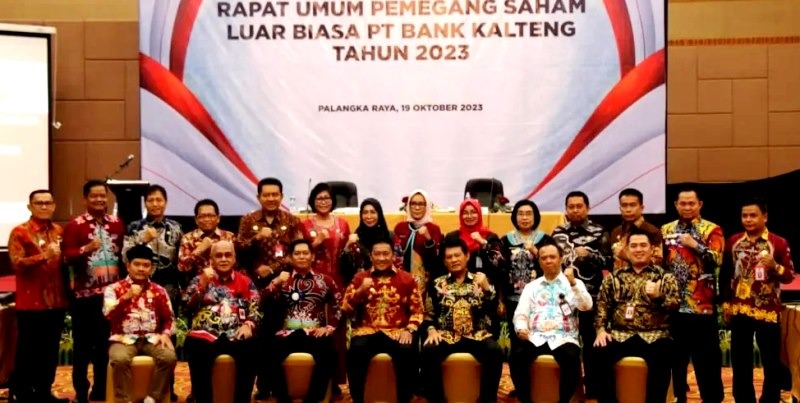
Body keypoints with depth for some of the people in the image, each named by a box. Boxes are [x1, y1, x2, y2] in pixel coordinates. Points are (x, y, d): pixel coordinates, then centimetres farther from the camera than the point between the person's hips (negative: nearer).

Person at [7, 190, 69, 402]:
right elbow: (17, 263, -18)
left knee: (51, 350, 12)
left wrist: (67, 294, 10)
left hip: (56, 302, 6)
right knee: (27, 351, 3)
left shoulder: (59, 231, 12)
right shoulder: (19, 232, -6)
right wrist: (43, 256, -30)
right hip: (31, 303, -5)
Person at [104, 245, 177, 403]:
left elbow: (169, 318, 14)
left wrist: (165, 333, -6)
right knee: (120, 359, -35)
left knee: (170, 357, -27)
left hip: (151, 338, 2)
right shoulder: (114, 289, 4)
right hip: (124, 338, -2)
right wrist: (126, 297, -22)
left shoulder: (159, 291, 11)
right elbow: (109, 316, -10)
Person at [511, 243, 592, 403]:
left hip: (563, 338, -2)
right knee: (517, 354, -29)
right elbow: (521, 313, 12)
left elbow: (586, 306, -4)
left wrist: (573, 283, -18)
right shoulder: (531, 286, 19)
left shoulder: (575, 283, 13)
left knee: (571, 358, -34)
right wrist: (521, 328, -11)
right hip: (535, 338, 2)